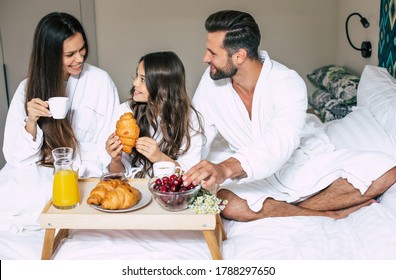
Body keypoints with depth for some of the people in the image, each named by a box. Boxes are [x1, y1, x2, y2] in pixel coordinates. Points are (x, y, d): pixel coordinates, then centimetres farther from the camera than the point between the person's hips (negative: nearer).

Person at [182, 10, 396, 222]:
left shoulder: (288, 83, -22)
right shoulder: (211, 80, -7)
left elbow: (281, 142, -40)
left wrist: (226, 169, -56)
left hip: (307, 165, -2)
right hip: (260, 179, 2)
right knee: (226, 204, -33)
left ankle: (293, 209, -17)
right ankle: (330, 213, -17)